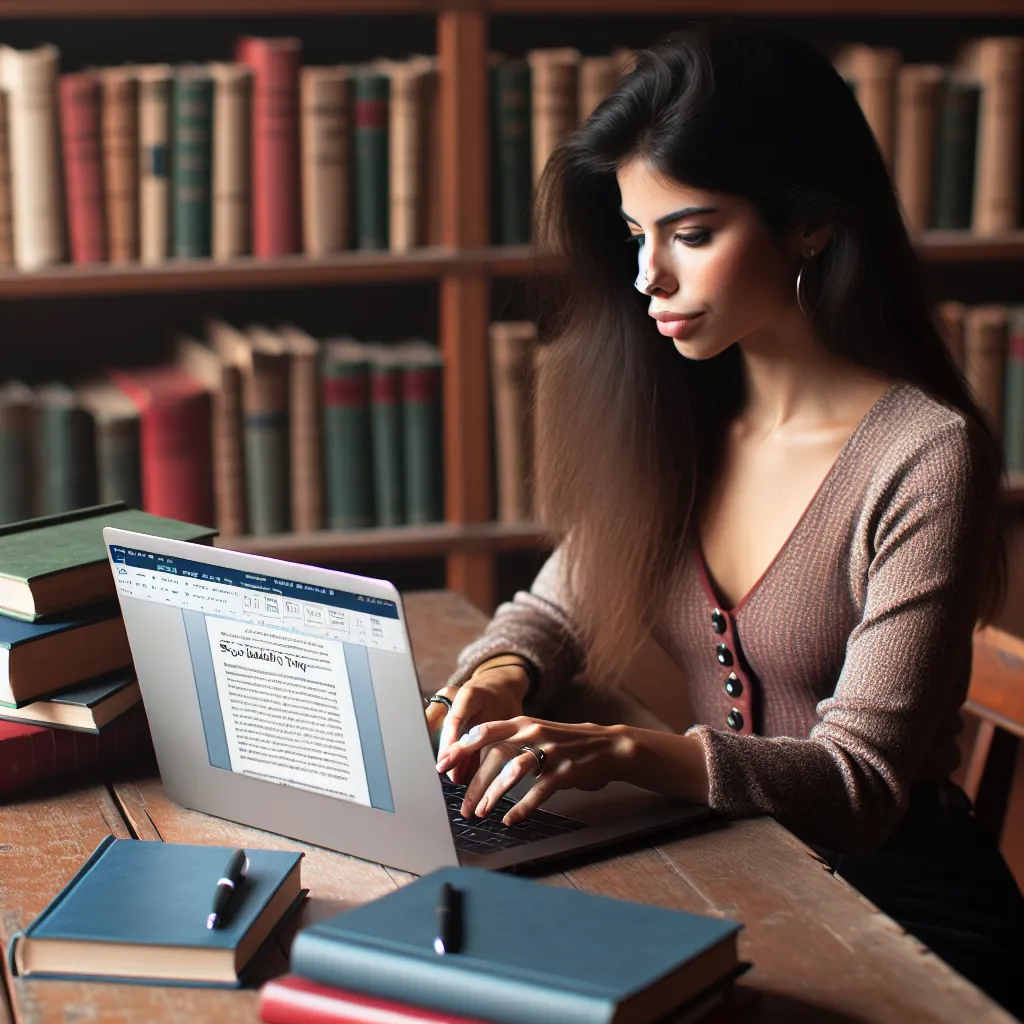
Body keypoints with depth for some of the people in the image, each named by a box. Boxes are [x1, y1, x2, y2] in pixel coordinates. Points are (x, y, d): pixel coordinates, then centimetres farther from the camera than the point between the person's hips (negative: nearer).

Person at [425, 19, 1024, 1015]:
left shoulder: (926, 455, -17)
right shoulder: (673, 420, 1)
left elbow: (862, 781, -19)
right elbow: (559, 606, 13)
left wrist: (625, 749, -33)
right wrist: (498, 677, -10)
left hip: (899, 905, -5)